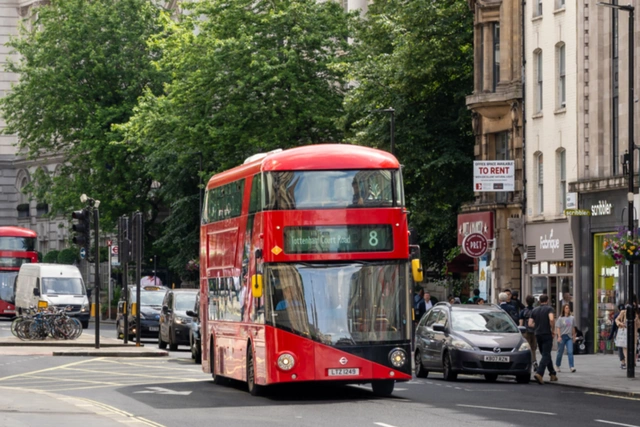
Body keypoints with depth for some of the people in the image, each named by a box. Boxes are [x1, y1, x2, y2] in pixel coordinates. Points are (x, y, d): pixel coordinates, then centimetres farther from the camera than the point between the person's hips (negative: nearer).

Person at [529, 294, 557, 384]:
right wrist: (553, 330, -10)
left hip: (538, 335, 6)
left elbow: (530, 324, 5)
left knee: (546, 355, 17)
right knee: (546, 355, -7)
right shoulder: (549, 309, -6)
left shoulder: (534, 310, 9)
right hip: (547, 334, -5)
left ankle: (552, 374, 24)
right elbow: (551, 319, -24)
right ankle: (539, 373, -25)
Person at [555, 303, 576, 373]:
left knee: (570, 352, -9)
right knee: (560, 352, 6)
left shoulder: (572, 318, 8)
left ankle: (571, 367, -15)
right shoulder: (560, 318, -2)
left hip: (569, 337, 2)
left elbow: (573, 328, 15)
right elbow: (558, 328, -6)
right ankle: (557, 366, 23)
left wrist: (574, 336, 16)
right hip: (562, 336, -2)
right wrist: (559, 336, -15)